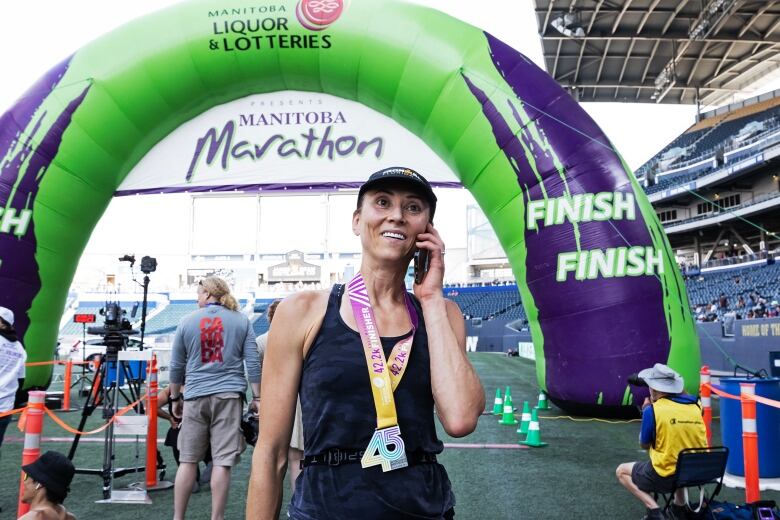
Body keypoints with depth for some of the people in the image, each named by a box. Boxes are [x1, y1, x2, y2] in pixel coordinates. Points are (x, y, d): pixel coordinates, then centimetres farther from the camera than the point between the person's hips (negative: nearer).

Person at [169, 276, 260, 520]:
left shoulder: (187, 322, 5)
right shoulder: (241, 321, 4)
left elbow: (176, 366, 10)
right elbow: (252, 362, 0)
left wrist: (175, 398, 21)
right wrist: (257, 397, 4)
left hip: (196, 396, 1)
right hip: (229, 395, -1)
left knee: (187, 460, 10)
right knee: (222, 462, 0)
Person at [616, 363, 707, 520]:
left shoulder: (653, 409, -14)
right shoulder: (695, 406, 0)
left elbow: (644, 445, 0)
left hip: (665, 476, -6)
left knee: (622, 471, 17)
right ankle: (680, 505, 28)